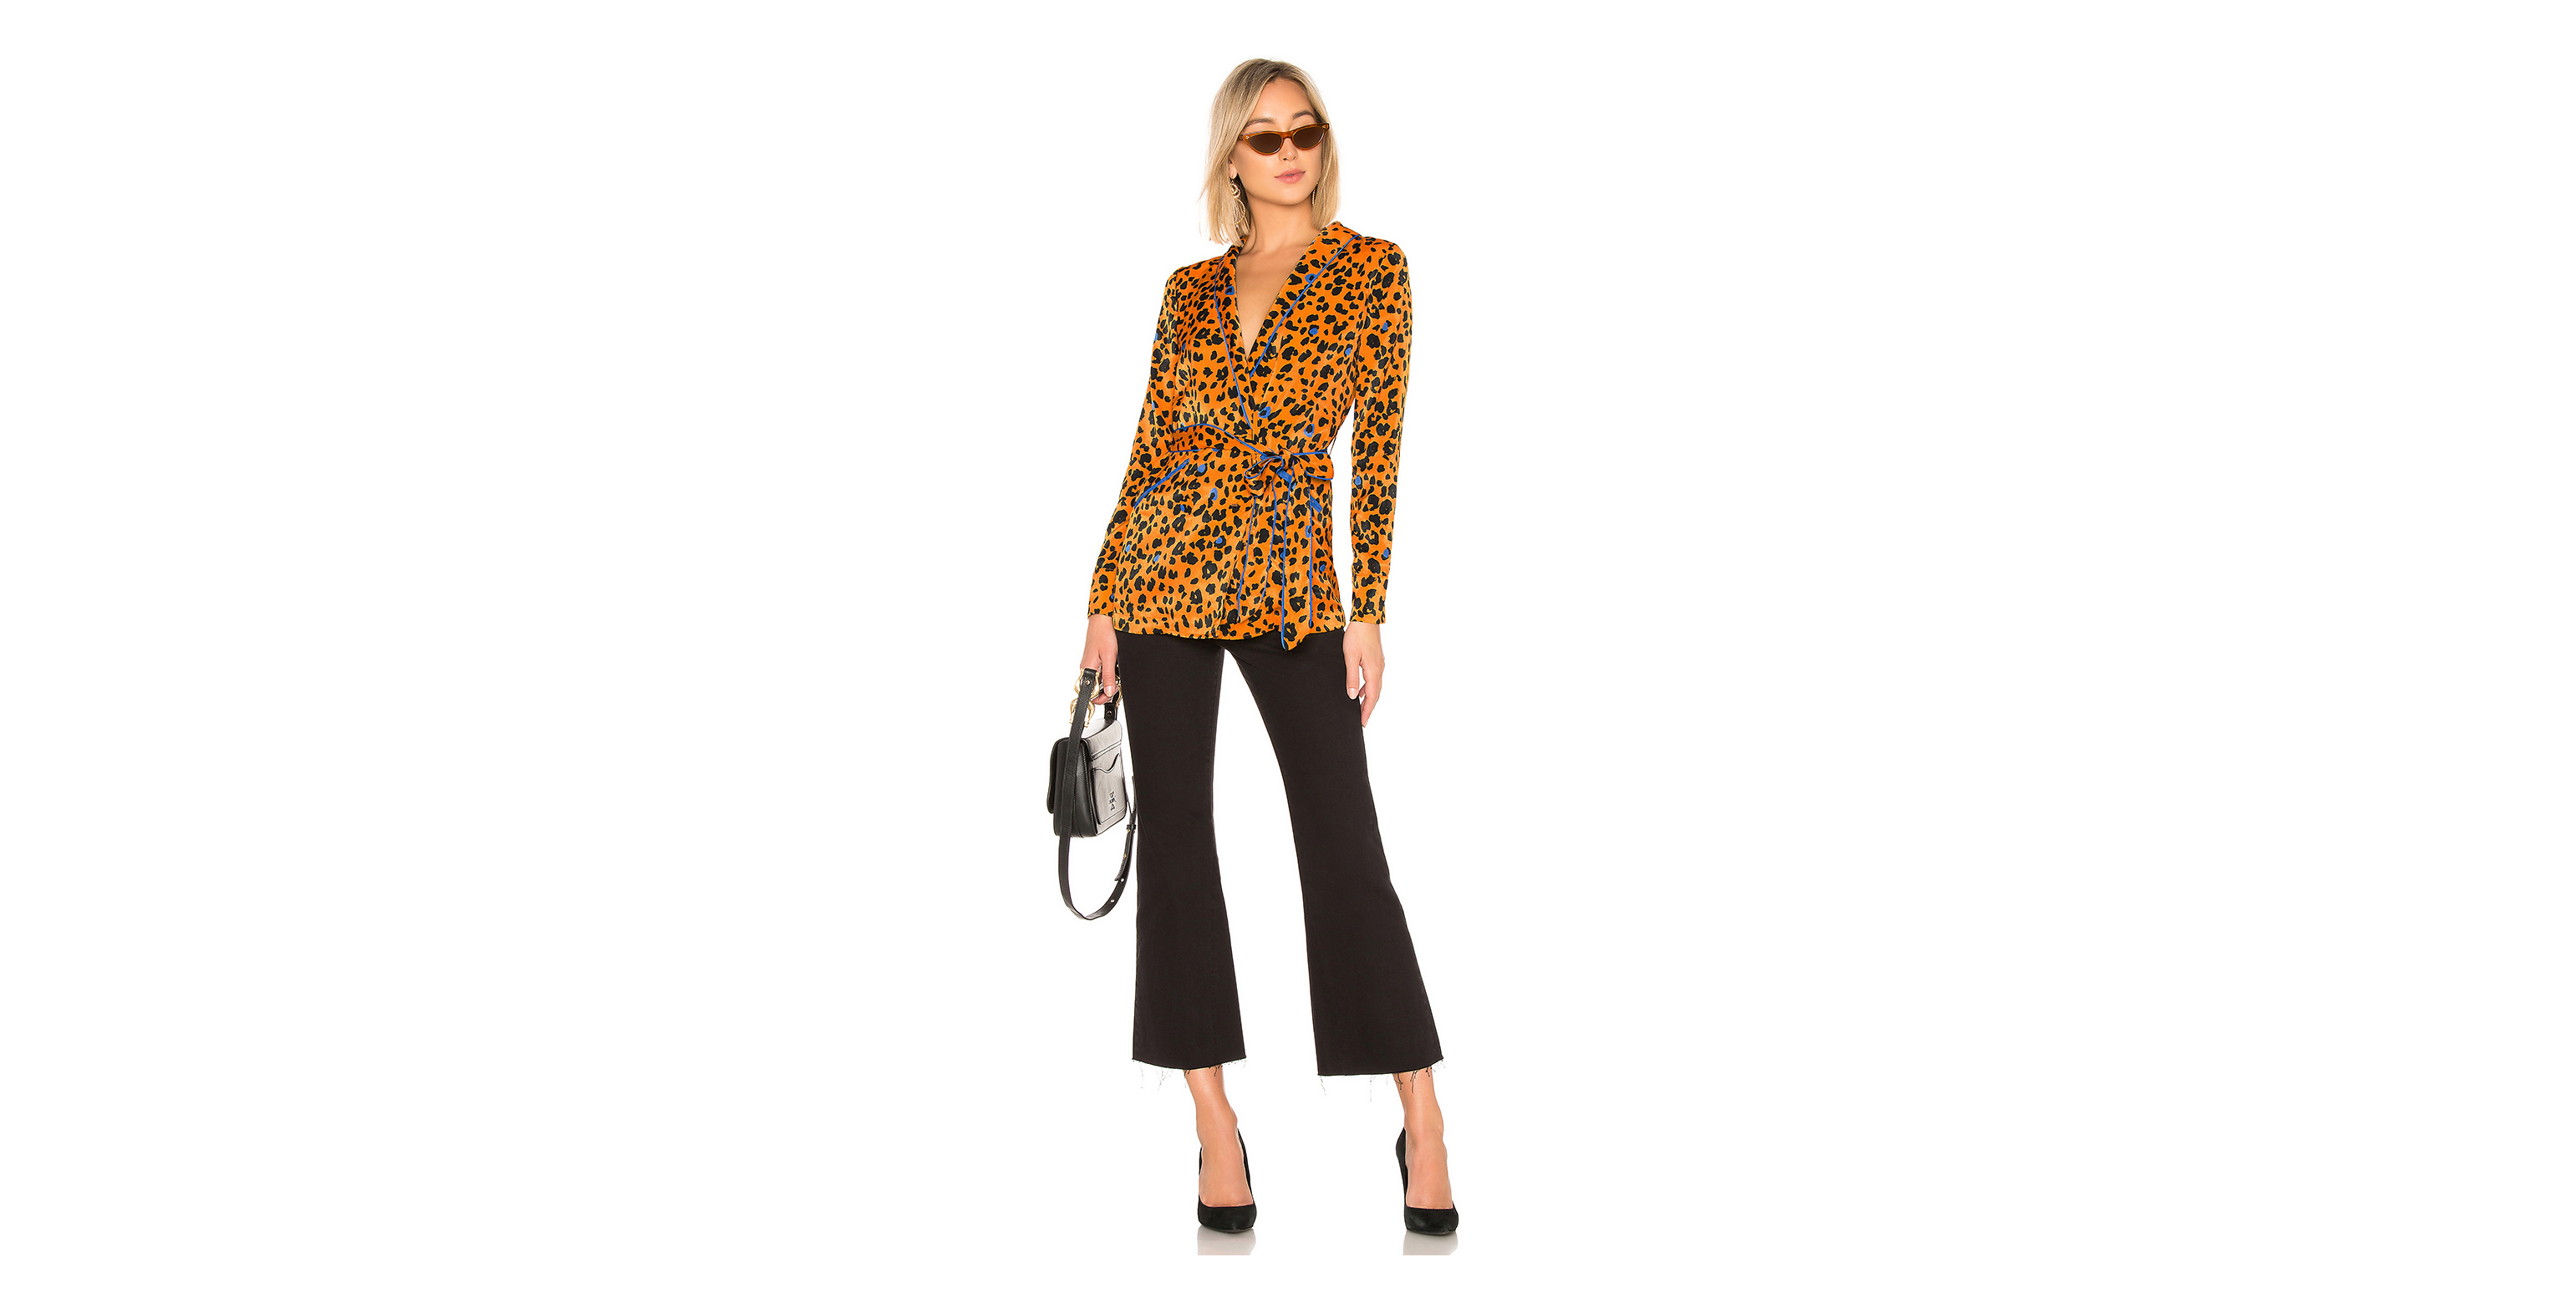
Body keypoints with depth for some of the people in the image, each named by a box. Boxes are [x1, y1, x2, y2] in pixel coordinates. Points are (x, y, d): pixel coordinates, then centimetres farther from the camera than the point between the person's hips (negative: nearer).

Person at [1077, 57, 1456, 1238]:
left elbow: (1378, 446, -3)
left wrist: (1368, 611, -7)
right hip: (1163, 576, 3)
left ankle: (1423, 1127, 4)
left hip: (1290, 585, -3)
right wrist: (1103, 603, 6)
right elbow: (1148, 450, 11)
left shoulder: (1372, 270, 1)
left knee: (1345, 846, -5)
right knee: (1176, 841, 3)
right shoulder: (1190, 290, 9)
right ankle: (1218, 1128, 11)